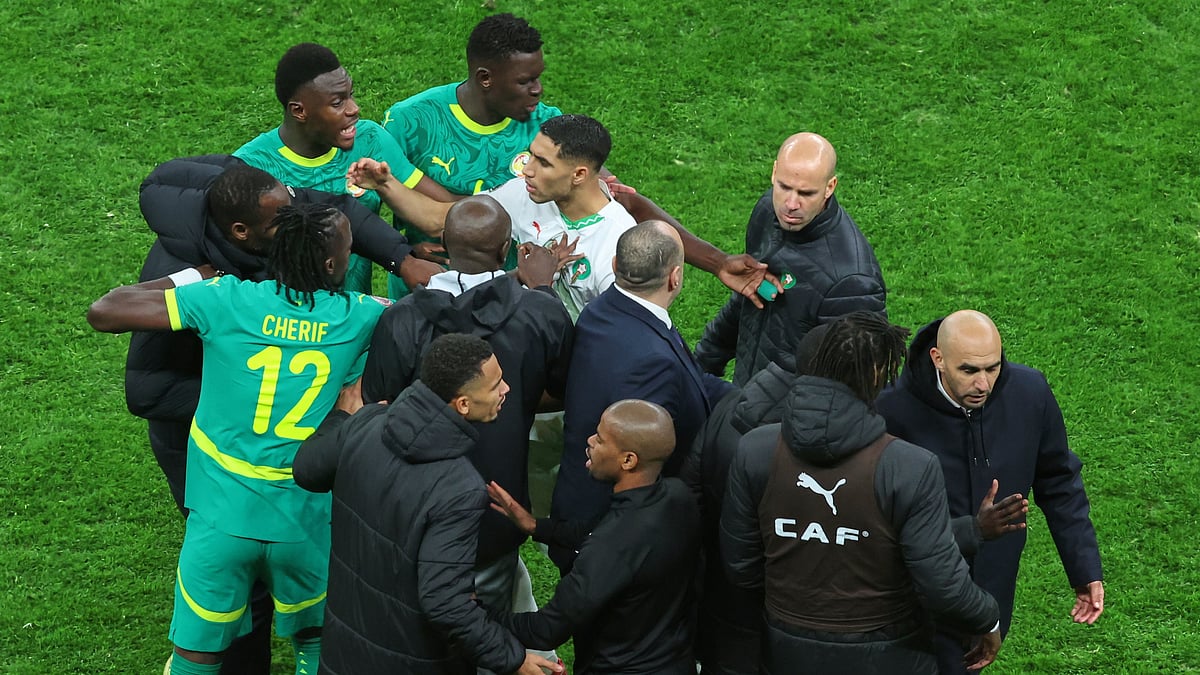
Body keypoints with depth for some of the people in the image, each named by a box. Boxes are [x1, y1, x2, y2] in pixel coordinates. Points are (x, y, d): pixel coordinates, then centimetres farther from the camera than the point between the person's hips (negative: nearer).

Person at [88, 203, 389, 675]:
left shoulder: (227, 299, -12)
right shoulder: (357, 317, -8)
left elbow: (103, 312, -9)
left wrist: (192, 278, 2)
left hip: (222, 511, 0)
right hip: (305, 515, 1)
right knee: (313, 637, 26)